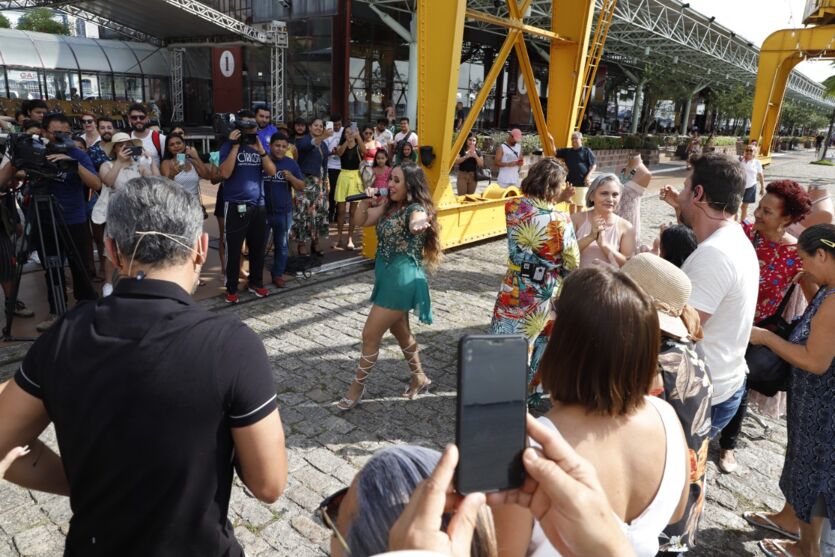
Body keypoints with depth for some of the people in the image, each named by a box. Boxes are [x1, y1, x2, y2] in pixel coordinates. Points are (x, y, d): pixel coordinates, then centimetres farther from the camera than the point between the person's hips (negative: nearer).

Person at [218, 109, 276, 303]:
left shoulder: (259, 146, 12)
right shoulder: (228, 146, -1)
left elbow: (272, 172, 1)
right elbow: (225, 173, -16)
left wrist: (261, 150, -12)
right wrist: (235, 146, -16)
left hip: (258, 205, 4)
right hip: (236, 206, -4)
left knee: (258, 247, 11)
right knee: (234, 249, 0)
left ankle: (256, 283, 25)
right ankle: (231, 289, 9)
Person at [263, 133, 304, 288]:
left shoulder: (291, 163, 2)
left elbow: (301, 187, 3)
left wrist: (291, 178, -14)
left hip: (284, 212, 2)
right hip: (263, 211, -2)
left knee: (282, 246, 12)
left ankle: (278, 274, 26)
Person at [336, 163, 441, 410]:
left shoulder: (416, 209, -19)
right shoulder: (389, 206, 7)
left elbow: (416, 224, -43)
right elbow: (361, 221, 10)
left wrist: (419, 224, -67)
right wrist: (366, 201, -8)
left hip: (402, 279, -9)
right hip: (387, 275, 9)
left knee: (370, 334, -2)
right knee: (400, 331, 22)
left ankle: (357, 386, 17)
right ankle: (419, 377, 41)